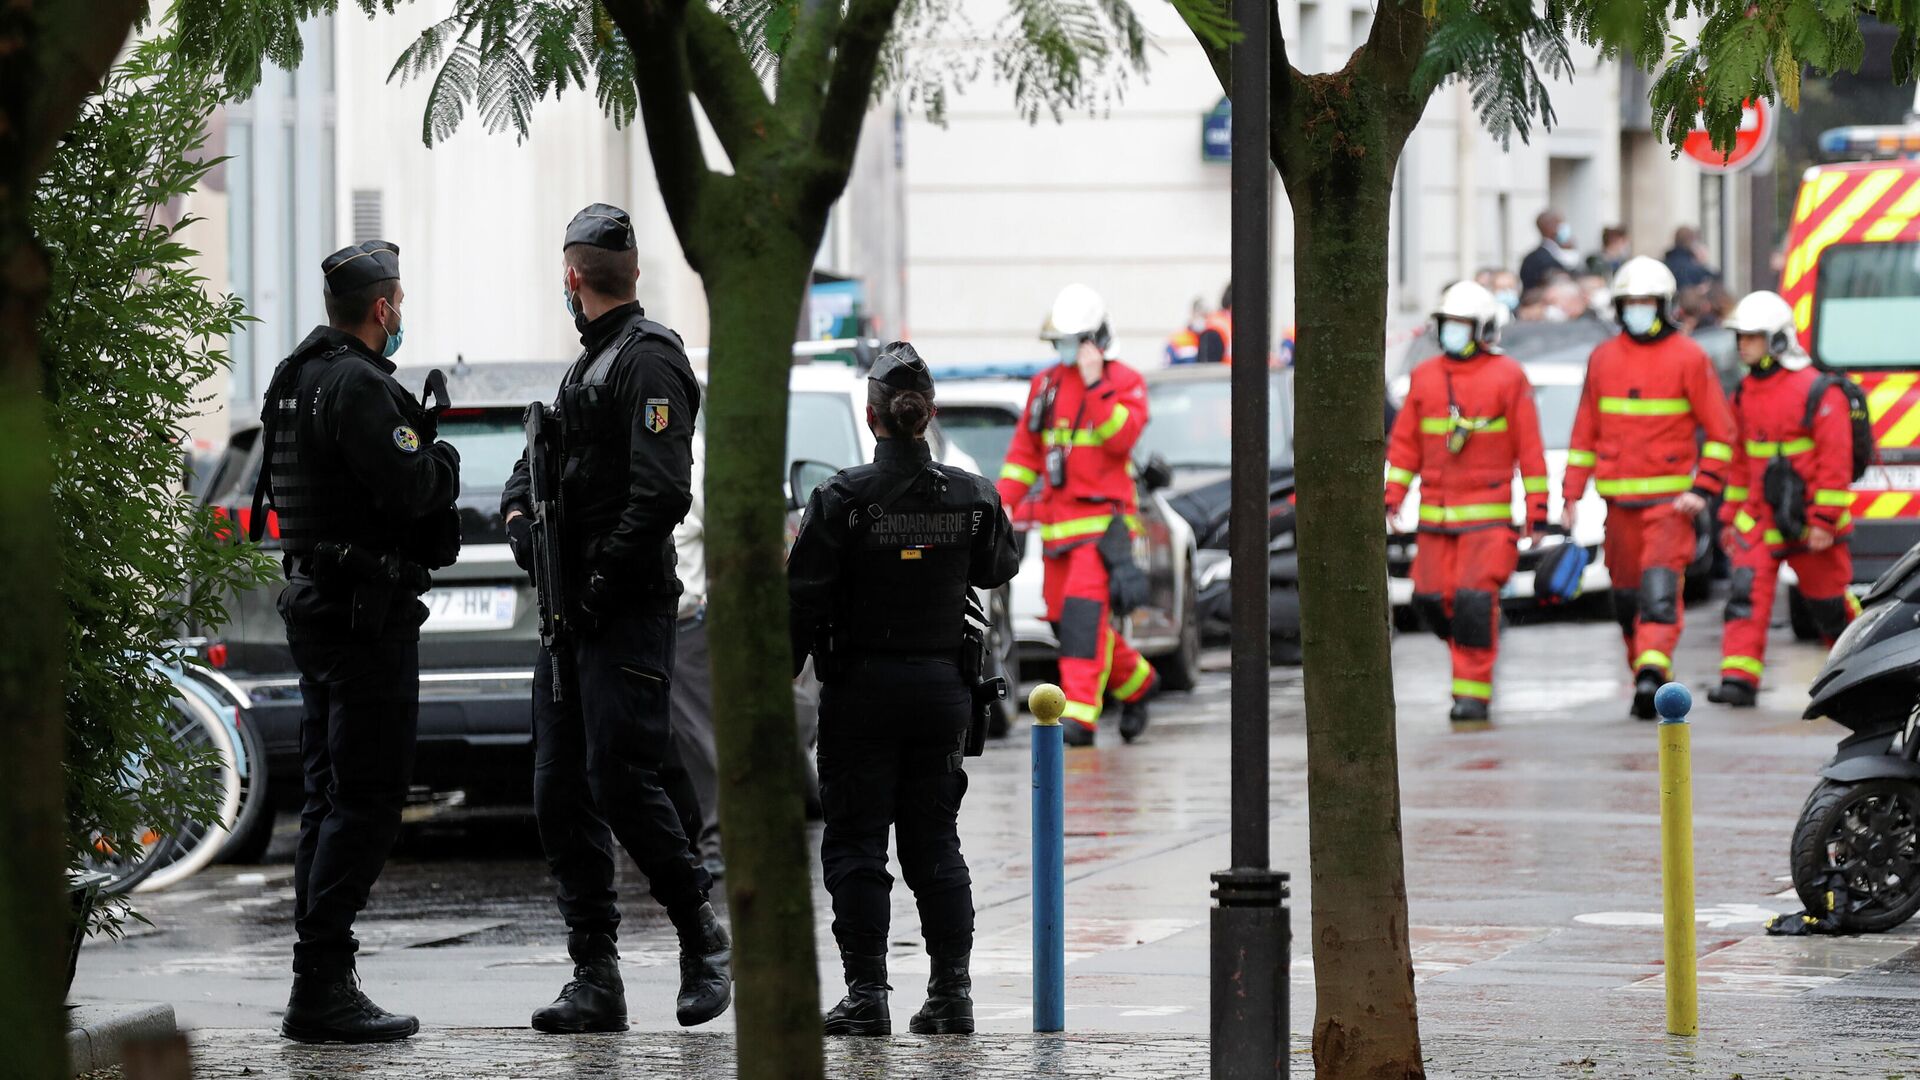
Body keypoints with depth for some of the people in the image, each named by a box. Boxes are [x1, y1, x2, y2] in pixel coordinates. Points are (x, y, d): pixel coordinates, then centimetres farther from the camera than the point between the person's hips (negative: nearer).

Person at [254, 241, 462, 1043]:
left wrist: (413, 438, 11)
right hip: (367, 612, -10)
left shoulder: (298, 379, 15)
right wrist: (443, 458, -3)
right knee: (365, 802, -8)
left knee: (331, 797, 13)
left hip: (316, 605, 10)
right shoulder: (358, 384, -16)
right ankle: (322, 985, -11)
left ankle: (321, 984, 15)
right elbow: (407, 488, -24)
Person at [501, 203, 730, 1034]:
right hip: (573, 615, 9)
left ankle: (702, 935, 5)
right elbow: (537, 464, 25)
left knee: (621, 779, -13)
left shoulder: (648, 358, -9)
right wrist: (519, 515, 3)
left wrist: (604, 581, -17)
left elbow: (660, 493, -19)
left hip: (627, 614, -9)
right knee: (561, 795, 5)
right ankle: (596, 979, 7)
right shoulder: (590, 364, 21)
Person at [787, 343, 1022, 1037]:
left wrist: (780, 676, -1)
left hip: (862, 689, -3)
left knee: (855, 843, 3)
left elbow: (804, 600, -11)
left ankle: (867, 993, -2)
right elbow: (998, 569, 17)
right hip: (943, 689, 3)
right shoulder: (971, 497, -1)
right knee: (934, 841, 12)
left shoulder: (843, 498, -11)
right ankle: (951, 989, 8)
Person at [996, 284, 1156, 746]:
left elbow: (1121, 438, -18)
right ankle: (1136, 681, 30)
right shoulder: (1045, 385, 12)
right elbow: (1024, 450, 16)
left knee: (1083, 610, -20)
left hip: (1104, 520, -6)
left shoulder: (1124, 383, -3)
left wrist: (1096, 385, -23)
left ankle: (1080, 712, -24)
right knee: (1064, 620, 8)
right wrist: (1006, 501, 5)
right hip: (1057, 524, 6)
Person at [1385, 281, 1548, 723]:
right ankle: (1474, 650, 27)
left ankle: (1473, 691, -6)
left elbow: (1530, 449, -1)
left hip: (1488, 512, -4)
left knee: (1474, 600, -12)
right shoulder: (1424, 376, 11)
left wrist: (1536, 511, -3)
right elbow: (1405, 442, 13)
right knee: (1433, 599, 0)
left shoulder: (1507, 377, -2)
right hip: (1436, 516, 5)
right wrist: (1393, 498, 4)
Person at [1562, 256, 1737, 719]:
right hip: (1619, 499, 5)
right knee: (1627, 594, 8)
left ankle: (1652, 670, -29)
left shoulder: (1689, 358, -2)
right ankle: (1647, 681, 20)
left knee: (1661, 584, -18)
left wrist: (1704, 489, -12)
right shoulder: (1603, 359, 10)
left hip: (1670, 498, -5)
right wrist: (1572, 493, 10)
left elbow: (1720, 430, -2)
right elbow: (1585, 431, 15)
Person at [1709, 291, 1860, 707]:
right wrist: (1730, 516, 16)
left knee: (1829, 602, 8)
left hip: (1808, 526, -5)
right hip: (1758, 519, 5)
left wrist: (1824, 521, -17)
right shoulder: (1745, 395, 9)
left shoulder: (1817, 392, -12)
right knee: (1747, 593, -12)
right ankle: (1739, 679, -18)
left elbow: (1835, 459, -14)